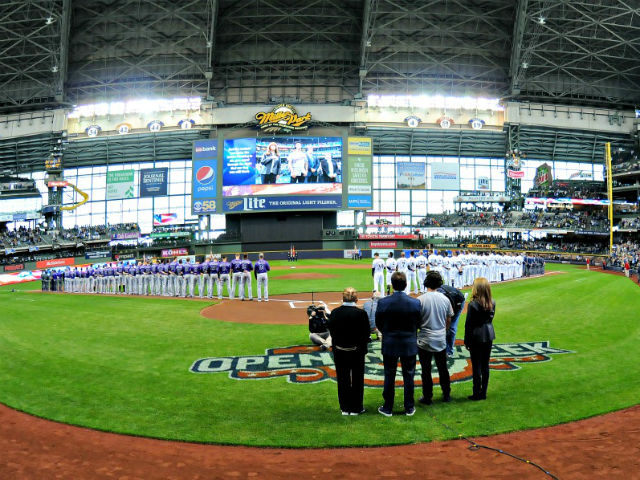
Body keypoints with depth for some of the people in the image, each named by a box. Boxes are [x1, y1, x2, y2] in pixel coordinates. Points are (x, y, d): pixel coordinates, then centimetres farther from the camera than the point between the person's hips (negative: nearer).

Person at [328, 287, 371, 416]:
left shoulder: (334, 313, -8)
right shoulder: (361, 313, -16)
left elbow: (331, 332, -1)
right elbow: (366, 334, -10)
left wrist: (337, 345, 11)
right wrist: (362, 346, 6)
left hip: (339, 352, 3)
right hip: (357, 352, -2)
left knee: (342, 380, 14)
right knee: (357, 379, 13)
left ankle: (344, 408, 24)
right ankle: (356, 408, 21)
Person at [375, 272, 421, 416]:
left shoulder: (382, 302, -15)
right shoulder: (415, 303, -12)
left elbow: (378, 324, -3)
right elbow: (418, 323, 0)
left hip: (389, 345, -1)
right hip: (409, 345, 1)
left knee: (389, 377, 12)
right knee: (408, 377, 14)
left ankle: (388, 408, 22)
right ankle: (409, 408, 25)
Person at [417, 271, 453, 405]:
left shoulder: (420, 300, -15)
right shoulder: (445, 299, -3)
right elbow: (448, 320, 7)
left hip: (424, 341, -3)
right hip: (441, 340, 3)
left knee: (426, 370, 7)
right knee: (443, 369, 18)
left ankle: (427, 397, 16)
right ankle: (446, 395, 28)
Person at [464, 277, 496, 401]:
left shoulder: (473, 305, -18)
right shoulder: (492, 303, -2)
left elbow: (468, 324, -12)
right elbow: (491, 318, 7)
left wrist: (467, 341, -4)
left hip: (477, 337, -5)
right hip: (489, 335, 6)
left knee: (476, 366, 4)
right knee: (485, 365, 13)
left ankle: (477, 394, 11)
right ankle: (483, 392, 22)